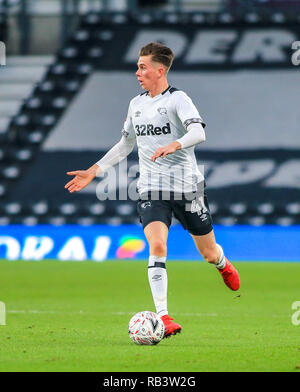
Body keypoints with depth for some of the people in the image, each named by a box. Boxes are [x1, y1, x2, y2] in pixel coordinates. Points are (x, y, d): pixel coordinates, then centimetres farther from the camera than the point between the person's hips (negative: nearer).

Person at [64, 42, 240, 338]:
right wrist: (93, 172, 20)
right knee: (156, 246, -21)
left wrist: (174, 145, -45)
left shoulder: (177, 99, -9)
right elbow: (125, 145, 24)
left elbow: (198, 132, -26)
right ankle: (163, 317, -22)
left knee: (209, 253, 10)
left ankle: (223, 264, 50)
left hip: (187, 188, -3)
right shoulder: (136, 104, 11)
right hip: (151, 190, 3)